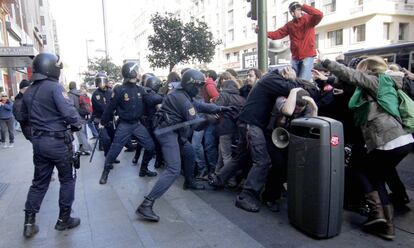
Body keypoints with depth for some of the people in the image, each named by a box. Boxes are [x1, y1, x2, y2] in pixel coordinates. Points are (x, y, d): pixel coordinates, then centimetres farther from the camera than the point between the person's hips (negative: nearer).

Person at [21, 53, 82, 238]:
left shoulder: (28, 92, 9)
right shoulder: (54, 87, -15)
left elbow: (25, 116, 18)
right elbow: (69, 112, -25)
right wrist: (77, 124, -8)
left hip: (38, 141, 7)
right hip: (58, 141, -7)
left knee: (39, 182, 17)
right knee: (67, 180, 9)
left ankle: (29, 223, 20)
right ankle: (64, 219, 19)